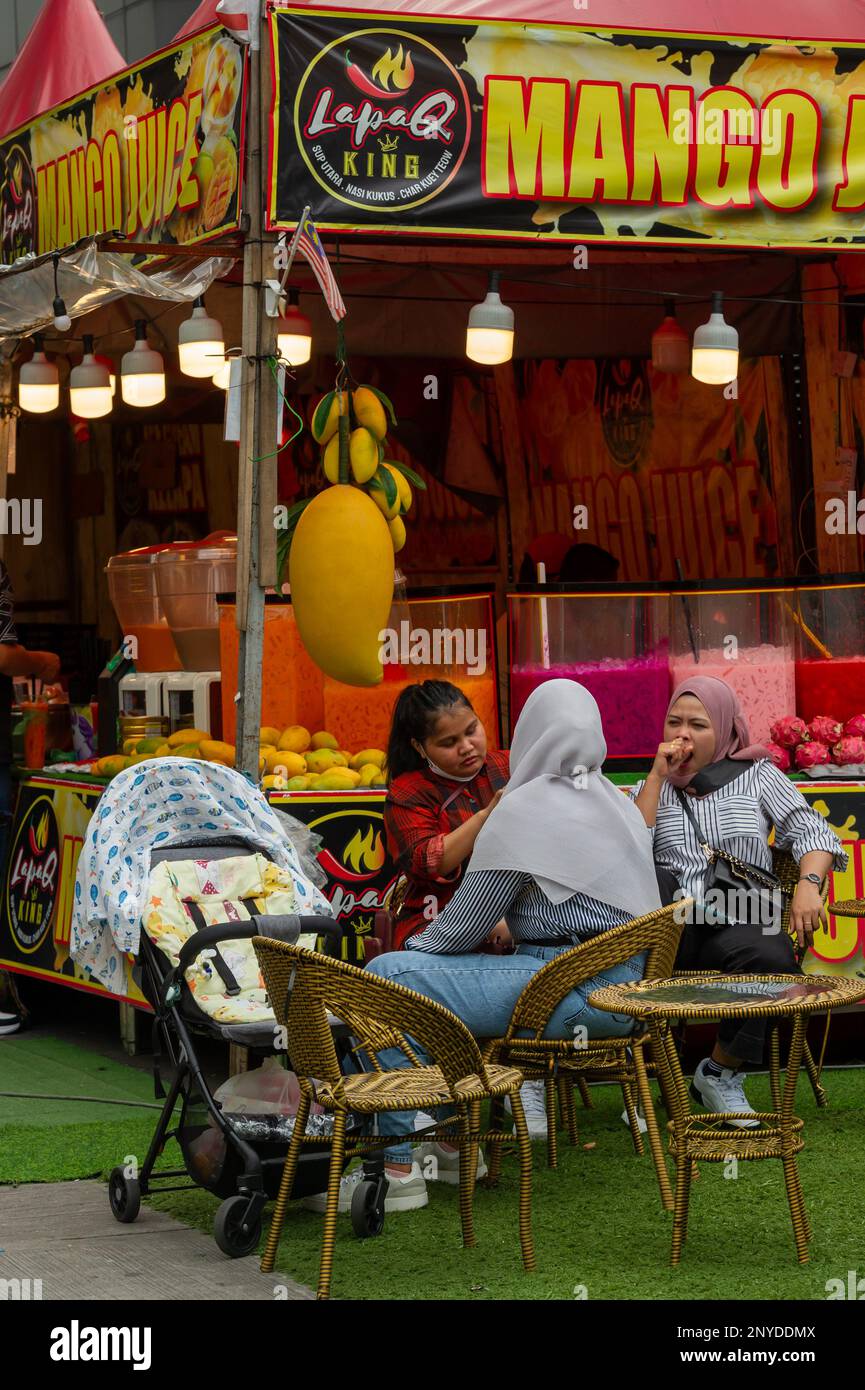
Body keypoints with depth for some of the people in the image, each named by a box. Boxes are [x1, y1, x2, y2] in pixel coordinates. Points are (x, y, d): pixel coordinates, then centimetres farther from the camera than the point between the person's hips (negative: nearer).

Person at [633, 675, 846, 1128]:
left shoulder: (757, 776, 15)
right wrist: (658, 777, -1)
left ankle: (720, 1073, -9)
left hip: (738, 926, -1)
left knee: (774, 960, -36)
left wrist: (809, 885, -15)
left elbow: (811, 831, 5)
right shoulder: (652, 787, 19)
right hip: (672, 933, 1)